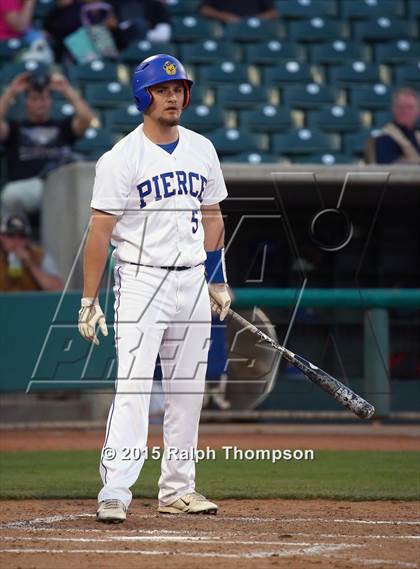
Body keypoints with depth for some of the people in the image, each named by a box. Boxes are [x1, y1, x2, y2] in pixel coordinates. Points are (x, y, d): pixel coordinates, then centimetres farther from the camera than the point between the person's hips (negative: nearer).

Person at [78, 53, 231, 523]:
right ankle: (114, 493, -17)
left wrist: (218, 280, 14)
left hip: (192, 282, 6)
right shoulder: (121, 159, -9)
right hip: (142, 281, -6)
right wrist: (89, 302, -14)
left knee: (188, 389, 9)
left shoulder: (201, 150, 9)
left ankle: (176, 490, 18)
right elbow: (100, 232, -11)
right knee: (132, 389, -14)